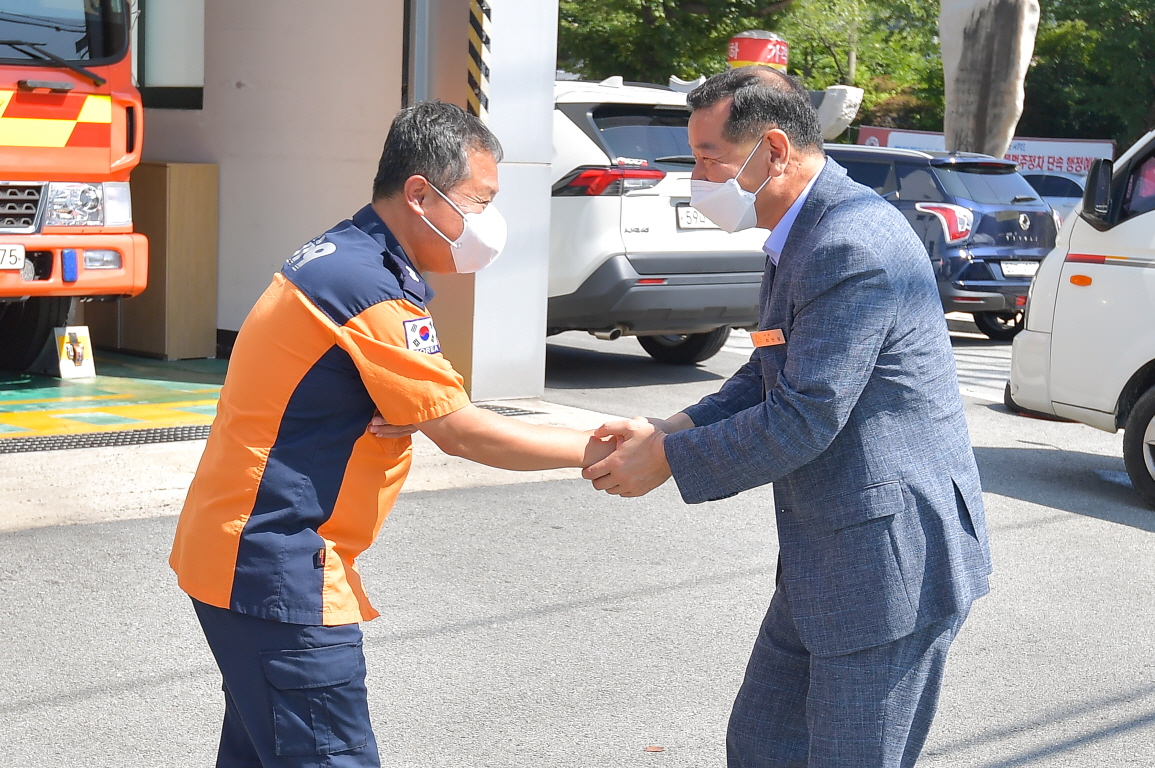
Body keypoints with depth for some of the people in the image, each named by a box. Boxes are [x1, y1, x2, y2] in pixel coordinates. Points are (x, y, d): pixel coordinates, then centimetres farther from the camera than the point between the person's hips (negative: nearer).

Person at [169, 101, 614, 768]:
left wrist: (412, 414, -11)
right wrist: (595, 451, -7)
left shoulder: (340, 257, 12)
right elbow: (464, 434, -16)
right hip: (276, 569, -10)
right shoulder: (372, 292, -19)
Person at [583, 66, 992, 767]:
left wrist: (669, 460, -13)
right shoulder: (803, 234, 11)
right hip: (825, 561, 10)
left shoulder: (855, 245, -23)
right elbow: (768, 377, 17)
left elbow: (804, 419, -24)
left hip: (889, 562, -10)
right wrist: (674, 429, 1)